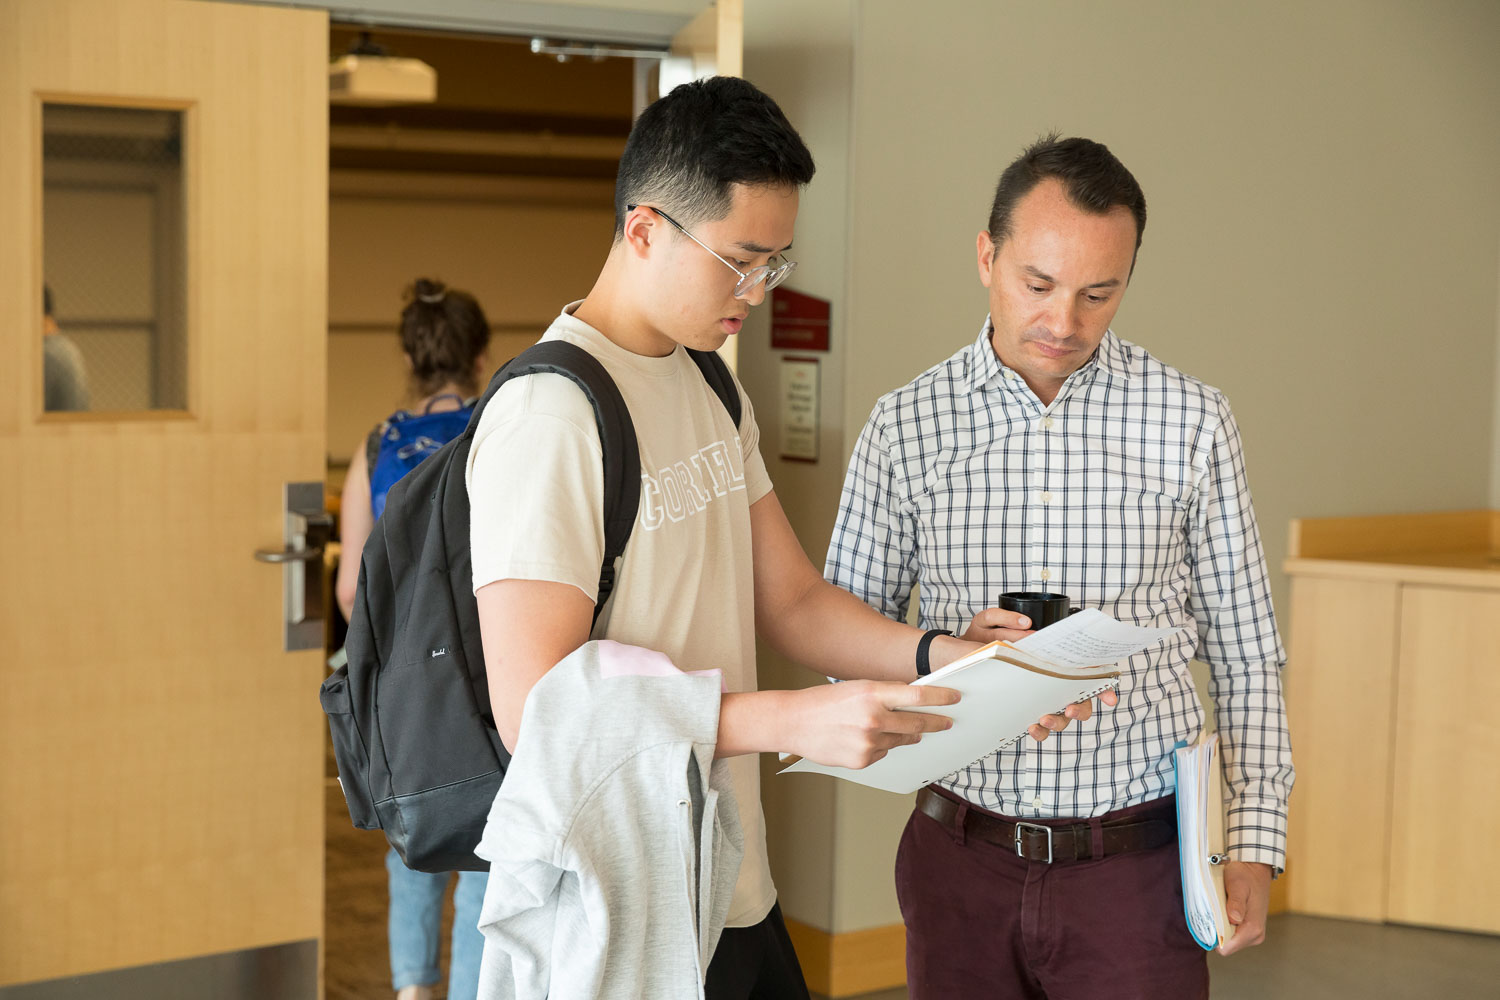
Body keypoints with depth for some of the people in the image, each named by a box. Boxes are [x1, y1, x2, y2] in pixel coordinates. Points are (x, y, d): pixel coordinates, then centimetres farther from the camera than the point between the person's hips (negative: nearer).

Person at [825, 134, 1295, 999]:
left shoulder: (1192, 422, -2)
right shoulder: (903, 426, 0)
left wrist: (1255, 840, -1)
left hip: (1136, 863, -1)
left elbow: (1245, 653, 4)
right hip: (961, 861, 1)